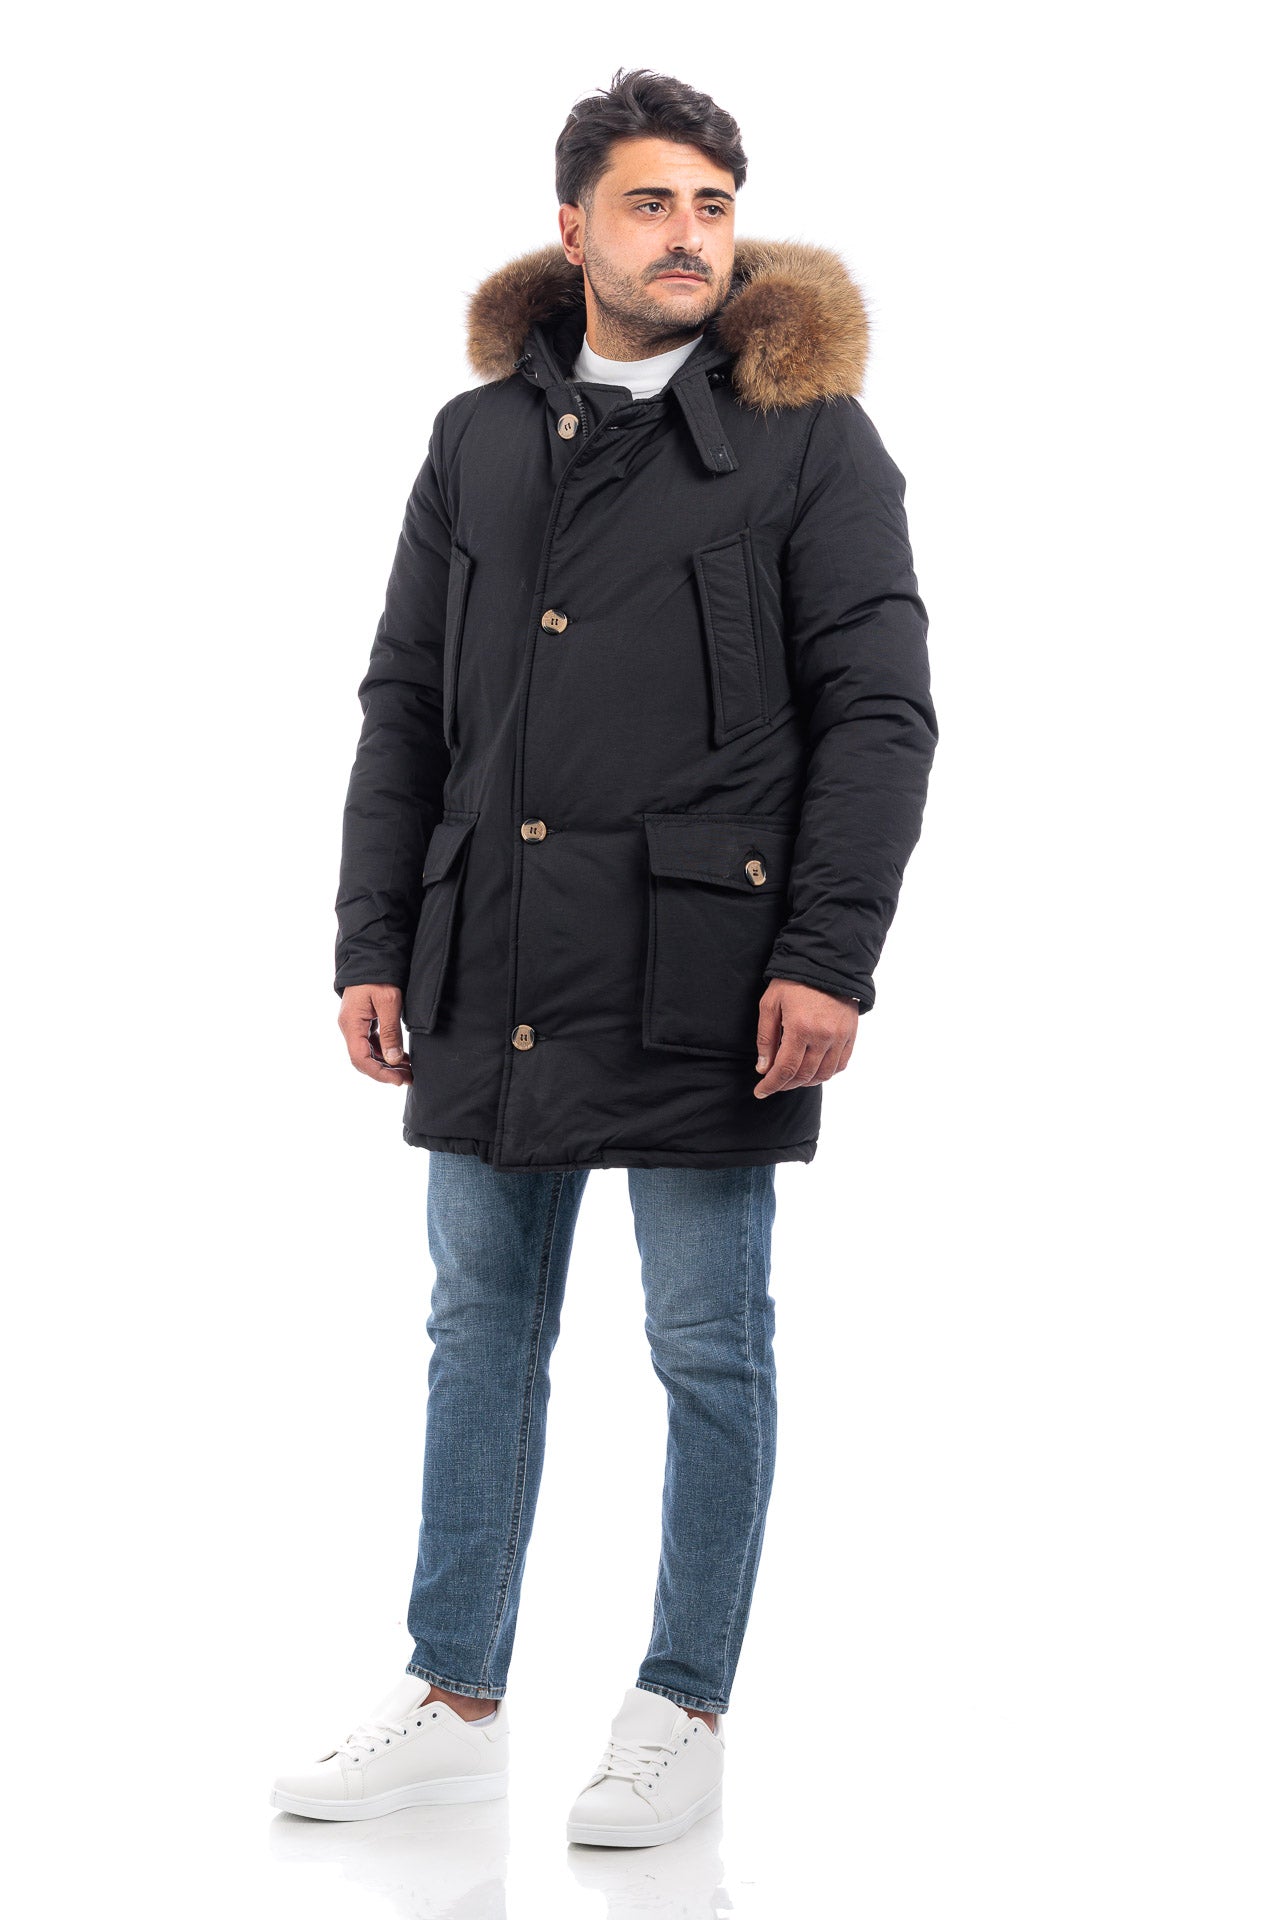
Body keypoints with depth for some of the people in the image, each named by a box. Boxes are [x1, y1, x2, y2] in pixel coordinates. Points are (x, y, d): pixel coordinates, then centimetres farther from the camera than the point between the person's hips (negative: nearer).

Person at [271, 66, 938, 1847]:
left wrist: (831, 956, -14)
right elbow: (403, 707, 13)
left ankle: (684, 1714, 18)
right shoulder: (477, 441, 12)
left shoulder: (809, 435, 0)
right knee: (480, 1332, 11)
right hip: (492, 967, 4)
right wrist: (372, 946, 6)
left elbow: (880, 711, -5)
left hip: (700, 967, -4)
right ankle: (456, 1702, 23)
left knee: (709, 1350, 5)